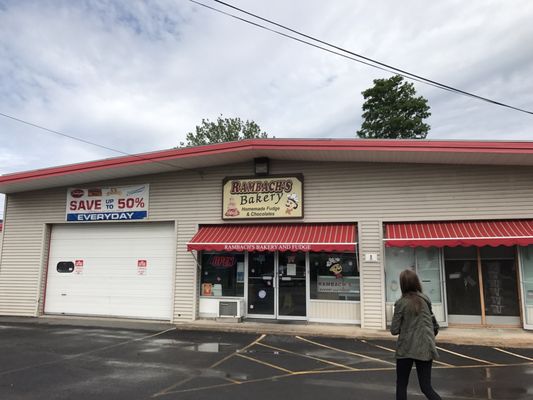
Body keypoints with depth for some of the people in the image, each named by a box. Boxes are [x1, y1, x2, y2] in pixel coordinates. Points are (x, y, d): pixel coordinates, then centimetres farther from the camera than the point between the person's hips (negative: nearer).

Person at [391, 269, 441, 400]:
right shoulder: (426, 299, 0)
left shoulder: (401, 303, -11)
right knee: (426, 387, 10)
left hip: (406, 349, -3)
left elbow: (394, 330, -8)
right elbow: (431, 322, 11)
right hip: (425, 349, 3)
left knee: (401, 385, 15)